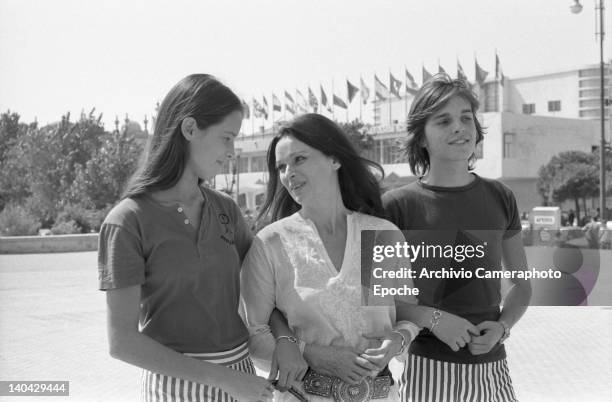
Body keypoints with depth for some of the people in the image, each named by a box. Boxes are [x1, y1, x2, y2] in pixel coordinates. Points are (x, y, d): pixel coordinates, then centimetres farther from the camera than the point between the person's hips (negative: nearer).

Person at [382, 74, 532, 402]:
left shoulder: (499, 198, 4)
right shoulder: (397, 206, -7)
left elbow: (522, 284, 13)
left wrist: (503, 326, -4)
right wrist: (431, 318, -14)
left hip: (492, 369, 3)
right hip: (428, 368, -3)